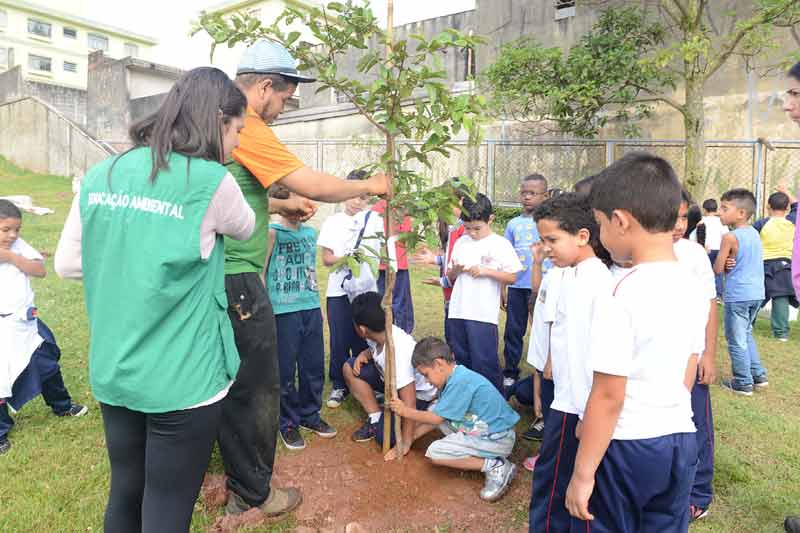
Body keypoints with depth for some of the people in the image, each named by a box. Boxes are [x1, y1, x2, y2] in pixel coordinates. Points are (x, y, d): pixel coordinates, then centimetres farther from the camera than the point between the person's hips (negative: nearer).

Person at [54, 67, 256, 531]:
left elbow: (67, 264, 9)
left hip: (112, 374, 6)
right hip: (183, 381, -5)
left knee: (125, 495, 24)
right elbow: (245, 230, 5)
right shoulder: (210, 181, -15)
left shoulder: (100, 176, 1)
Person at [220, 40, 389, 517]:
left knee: (231, 386, 21)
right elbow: (316, 186, -18)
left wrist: (280, 205, 17)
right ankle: (254, 496, 24)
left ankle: (240, 483, 38)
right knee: (257, 390, 5)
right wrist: (369, 186, -2)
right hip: (237, 281, -10)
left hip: (218, 277, 10)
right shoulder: (246, 128, -16)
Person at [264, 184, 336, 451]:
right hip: (283, 310, -5)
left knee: (314, 367, 11)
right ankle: (288, 422, 22)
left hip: (311, 309, 5)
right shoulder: (272, 232, -5)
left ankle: (310, 414, 30)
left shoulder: (311, 232, 12)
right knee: (285, 370, 5)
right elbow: (260, 271, -8)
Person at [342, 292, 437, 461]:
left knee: (385, 437, -20)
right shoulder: (379, 334, -16)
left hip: (418, 394, -8)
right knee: (350, 368, -4)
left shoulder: (397, 351, -39)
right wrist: (364, 354, -11)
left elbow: (409, 402, -35)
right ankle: (376, 419, 6)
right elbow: (374, 350, 12)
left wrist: (405, 444, -27)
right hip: (392, 380, 8)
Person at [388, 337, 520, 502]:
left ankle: (495, 467, -11)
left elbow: (436, 419, -16)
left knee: (434, 452, -14)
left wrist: (406, 411, -3)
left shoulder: (460, 381, -24)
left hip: (497, 440, -10)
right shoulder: (454, 378, 5)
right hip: (485, 429, 10)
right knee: (434, 409, 9)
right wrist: (411, 437, 13)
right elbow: (437, 416, 12)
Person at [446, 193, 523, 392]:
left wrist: (486, 271, -15)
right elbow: (449, 277, 16)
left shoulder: (500, 244, -3)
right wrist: (455, 270, -6)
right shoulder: (461, 243, 11)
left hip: (483, 314, -5)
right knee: (461, 359, 15)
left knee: (484, 362, -2)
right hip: (458, 311, 6)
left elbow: (512, 277, -5)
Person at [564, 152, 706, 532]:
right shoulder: (694, 290, 0)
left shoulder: (620, 297, -22)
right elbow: (688, 376, 10)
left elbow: (608, 396, -21)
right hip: (681, 440, 7)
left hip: (625, 448, -6)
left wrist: (582, 473, -13)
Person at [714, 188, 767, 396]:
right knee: (746, 334, 24)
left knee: (736, 340, 4)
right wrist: (733, 262, 0)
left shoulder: (730, 237, -17)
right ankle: (758, 374, 28)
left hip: (738, 296, -8)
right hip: (757, 293, 8)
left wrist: (725, 262, 5)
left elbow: (717, 269, -13)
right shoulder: (754, 233, 6)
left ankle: (743, 383, 11)